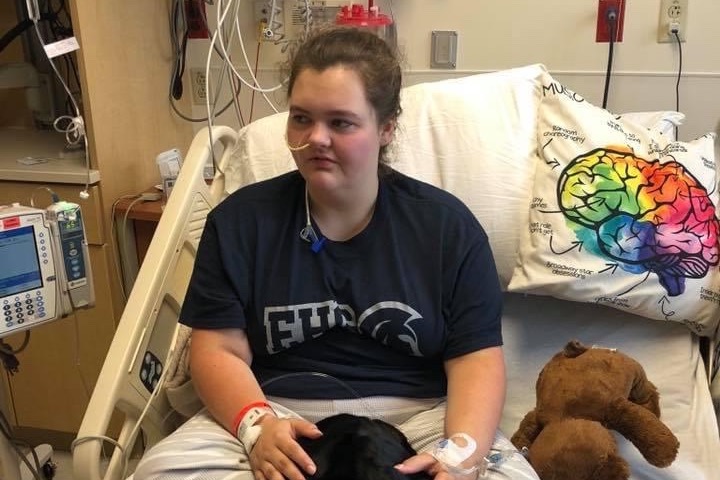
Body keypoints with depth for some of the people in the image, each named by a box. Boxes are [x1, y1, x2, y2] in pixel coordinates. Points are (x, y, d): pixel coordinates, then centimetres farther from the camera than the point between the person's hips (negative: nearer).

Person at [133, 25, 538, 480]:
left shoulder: (447, 225, 1)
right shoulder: (240, 220, 3)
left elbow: (476, 357, -2)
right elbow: (219, 350, -1)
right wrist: (256, 424, -21)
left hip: (417, 415, 0)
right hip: (280, 413, 1)